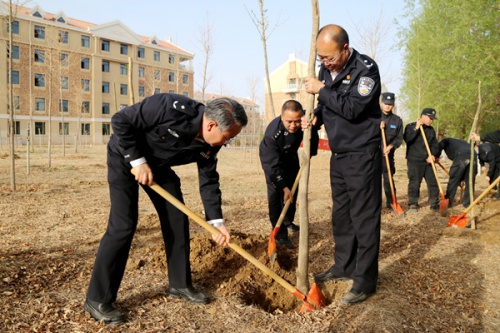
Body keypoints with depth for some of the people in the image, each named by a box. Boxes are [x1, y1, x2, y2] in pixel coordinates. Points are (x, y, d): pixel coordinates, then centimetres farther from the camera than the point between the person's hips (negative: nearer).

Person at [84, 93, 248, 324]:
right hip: (125, 157, -7)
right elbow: (121, 121, -27)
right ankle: (97, 300, -2)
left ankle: (180, 285, 20)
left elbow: (209, 180, -4)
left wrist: (216, 221, -10)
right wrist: (138, 161, -25)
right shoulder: (171, 108, -35)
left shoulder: (209, 144, -14)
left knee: (177, 219, 3)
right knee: (123, 225, -14)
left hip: (158, 164, 7)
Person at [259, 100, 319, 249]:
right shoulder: (272, 133, -42)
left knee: (293, 189, 13)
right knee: (275, 193, -14)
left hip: (290, 155, 5)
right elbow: (273, 165, -36)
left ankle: (288, 221, 35)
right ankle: (280, 233, -8)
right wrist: (284, 187, -38)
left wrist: (310, 153, -17)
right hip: (272, 158, -5)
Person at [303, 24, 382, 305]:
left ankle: (366, 281, 8)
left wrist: (321, 90, -18)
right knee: (341, 214, 16)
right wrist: (315, 118, -4)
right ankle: (343, 266, 31)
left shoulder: (365, 68, -16)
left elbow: (353, 108, -26)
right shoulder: (325, 69, 7)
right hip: (338, 155, 8)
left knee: (364, 218, -2)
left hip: (362, 155, -8)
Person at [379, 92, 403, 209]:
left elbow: (399, 138, 5)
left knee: (389, 179, 5)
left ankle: (391, 202, 17)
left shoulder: (397, 120, 8)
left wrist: (391, 146, -13)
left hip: (388, 154, 1)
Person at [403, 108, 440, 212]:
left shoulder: (431, 130, 14)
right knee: (414, 183, -2)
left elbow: (435, 145, 9)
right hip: (414, 161, -5)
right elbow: (407, 139, -19)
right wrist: (416, 128, -20)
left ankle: (434, 204, 14)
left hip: (428, 161, 5)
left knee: (433, 183, 4)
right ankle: (413, 203, 12)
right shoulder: (411, 126, -1)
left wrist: (433, 155, -9)